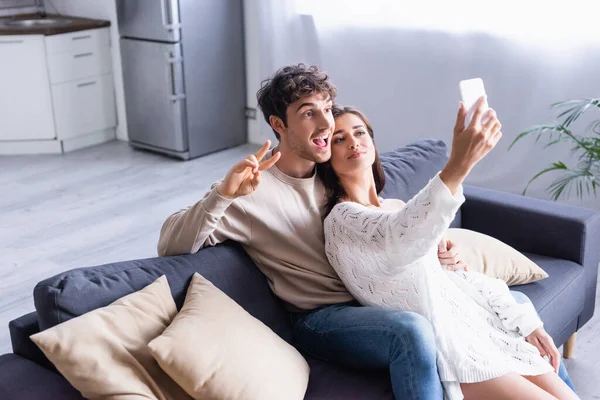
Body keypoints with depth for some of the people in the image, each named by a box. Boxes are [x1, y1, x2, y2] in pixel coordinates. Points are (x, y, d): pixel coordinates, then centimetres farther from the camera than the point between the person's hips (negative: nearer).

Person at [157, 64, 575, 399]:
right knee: (412, 331, -39)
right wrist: (223, 194, -33)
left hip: (376, 297, 7)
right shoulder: (253, 189, -12)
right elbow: (171, 246, -17)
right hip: (322, 317, -7)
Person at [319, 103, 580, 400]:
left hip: (470, 318, 8)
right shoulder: (342, 219, -10)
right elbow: (398, 240, -34)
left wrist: (526, 322, 6)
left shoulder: (398, 207, 17)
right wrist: (456, 168, -48)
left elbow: (452, 274, 15)